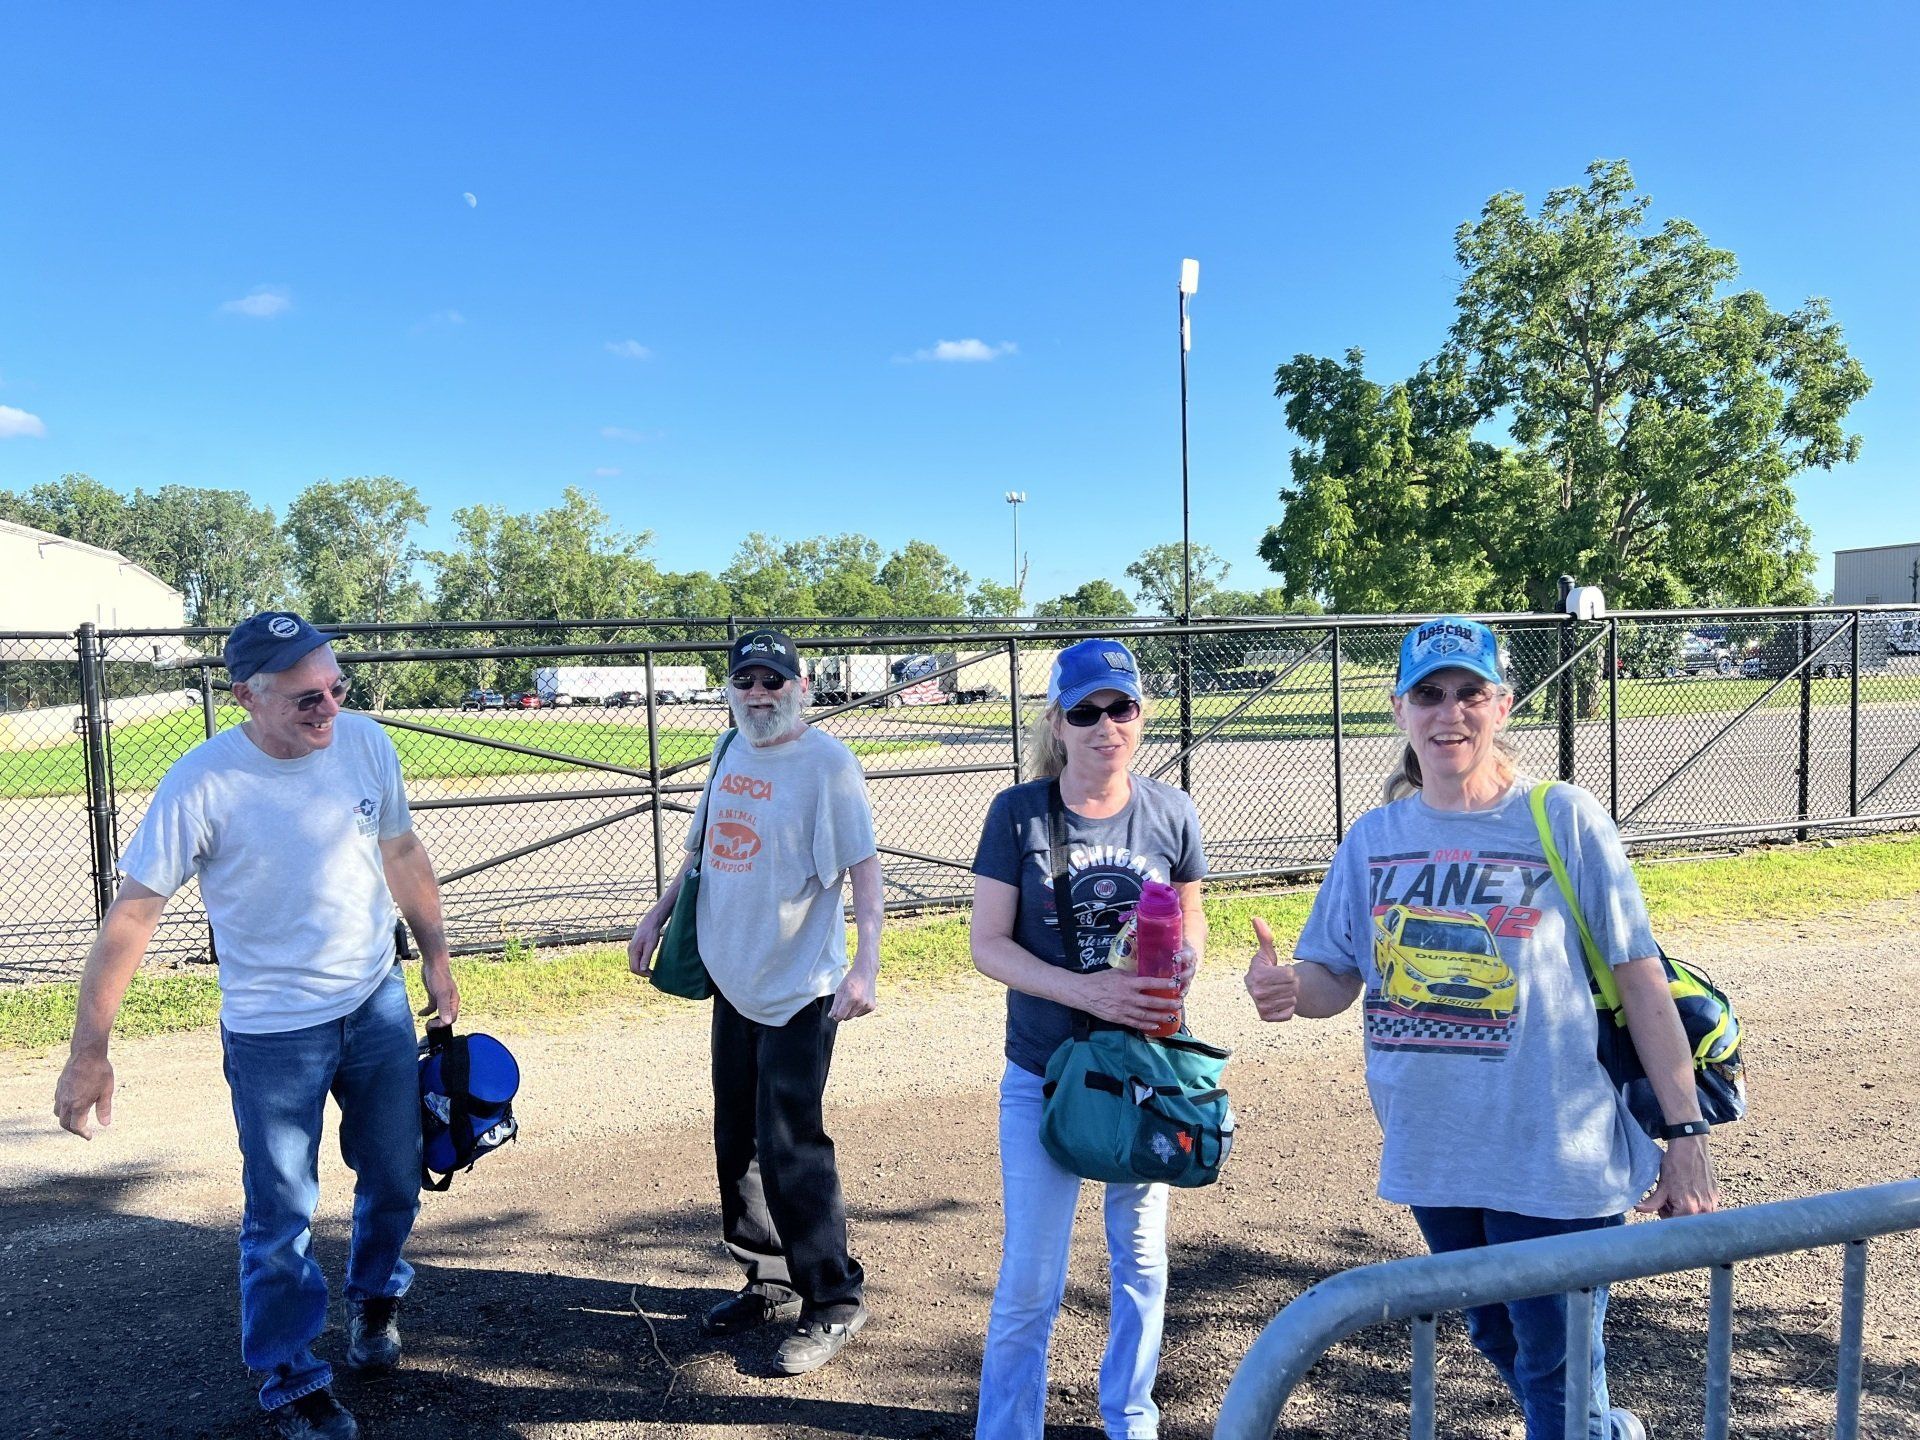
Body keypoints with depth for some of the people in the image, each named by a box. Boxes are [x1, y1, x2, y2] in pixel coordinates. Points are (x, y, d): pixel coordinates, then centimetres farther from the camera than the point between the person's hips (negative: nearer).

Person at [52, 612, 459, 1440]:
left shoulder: (366, 743, -8)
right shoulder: (204, 784, -20)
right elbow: (132, 913, -15)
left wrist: (436, 958, 13)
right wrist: (89, 1052, -14)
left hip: (378, 1002, 4)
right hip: (273, 1031, -4)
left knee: (395, 1178, 18)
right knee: (281, 1217, 8)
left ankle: (376, 1297, 48)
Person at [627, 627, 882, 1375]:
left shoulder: (826, 762, -13)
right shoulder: (731, 754, 9)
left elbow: (864, 866, -18)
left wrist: (865, 963, -27)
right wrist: (658, 914, 19)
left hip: (799, 985, -8)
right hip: (734, 977, 8)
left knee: (788, 1146, -5)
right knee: (737, 1141, 16)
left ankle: (834, 1300, 13)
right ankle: (771, 1280, 33)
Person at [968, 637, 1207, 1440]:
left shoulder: (1171, 815, -4)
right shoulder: (1018, 813, -10)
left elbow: (1190, 922, 9)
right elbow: (988, 944, -10)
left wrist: (1183, 965, -15)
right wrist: (1086, 990, -24)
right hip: (1044, 1076, -2)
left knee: (1140, 1256, 19)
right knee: (1030, 1278, 4)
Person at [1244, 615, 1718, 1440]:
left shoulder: (1565, 821, -9)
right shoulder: (1374, 837, 1)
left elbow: (1640, 979, -7)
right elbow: (1337, 977, 3)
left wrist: (1685, 1136, -8)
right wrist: (1286, 988, -20)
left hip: (1555, 1157, -5)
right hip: (1432, 1156, 5)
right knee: (1497, 1342, 24)